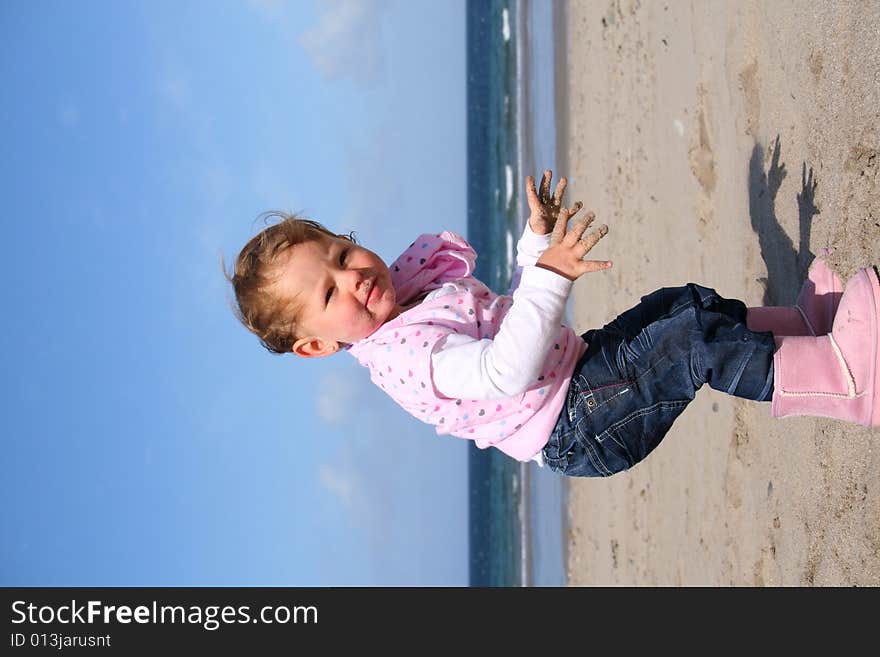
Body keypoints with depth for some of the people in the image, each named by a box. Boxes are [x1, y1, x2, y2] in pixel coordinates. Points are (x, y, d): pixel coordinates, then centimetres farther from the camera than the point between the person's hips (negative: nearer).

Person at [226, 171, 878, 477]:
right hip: (575, 429, -10)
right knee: (692, 339, -23)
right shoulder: (403, 354, -24)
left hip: (580, 365, 10)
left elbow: (506, 314, 24)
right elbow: (507, 371, -37)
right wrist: (550, 276, -41)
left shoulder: (417, 288, 9)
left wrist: (538, 241, 14)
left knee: (681, 305, 7)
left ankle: (801, 320, 16)